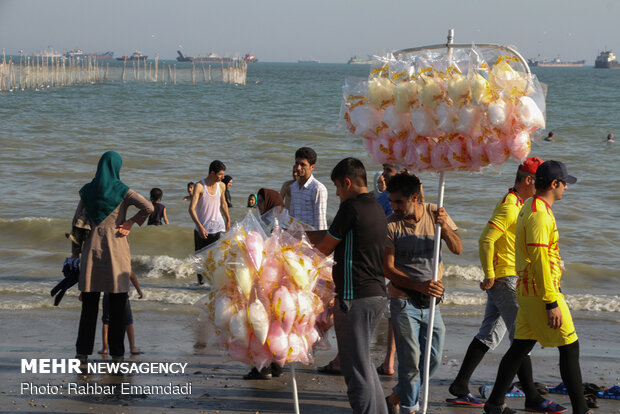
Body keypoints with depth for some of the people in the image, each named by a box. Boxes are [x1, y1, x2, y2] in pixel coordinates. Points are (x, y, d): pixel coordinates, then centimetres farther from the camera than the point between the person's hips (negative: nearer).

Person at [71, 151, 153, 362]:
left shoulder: (88, 191, 5)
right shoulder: (121, 191, -4)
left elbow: (77, 220, 5)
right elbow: (148, 207, -17)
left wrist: (75, 251, 11)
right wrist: (131, 222, -2)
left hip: (92, 249, 2)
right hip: (116, 249, -2)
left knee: (89, 302, 6)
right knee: (117, 303, 4)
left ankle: (83, 351, 3)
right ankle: (117, 352, 6)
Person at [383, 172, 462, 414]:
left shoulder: (435, 213, -1)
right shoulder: (390, 225, -10)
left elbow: (458, 249, -6)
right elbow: (388, 268, -12)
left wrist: (444, 226, -26)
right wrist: (420, 285, -24)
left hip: (431, 302, 4)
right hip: (404, 301, -4)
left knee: (433, 359, 8)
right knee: (411, 360, -6)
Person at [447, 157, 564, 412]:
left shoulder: (516, 204, 16)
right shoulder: (509, 206, -16)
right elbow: (486, 240, -23)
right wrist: (489, 275, -20)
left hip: (506, 279, 10)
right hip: (505, 279, -10)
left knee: (490, 335, 11)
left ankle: (460, 387, 14)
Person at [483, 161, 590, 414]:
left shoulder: (529, 208, 15)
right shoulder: (539, 214, -18)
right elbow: (539, 261, -23)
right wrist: (551, 303, -23)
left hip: (527, 290, 10)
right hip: (541, 291, -10)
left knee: (521, 346, 12)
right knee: (570, 347, -4)